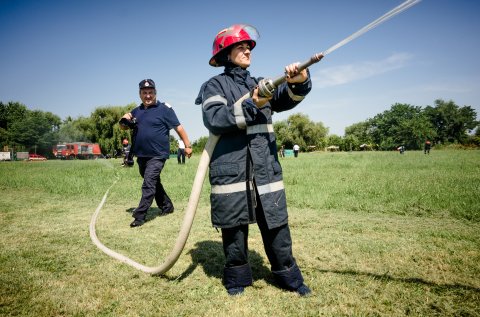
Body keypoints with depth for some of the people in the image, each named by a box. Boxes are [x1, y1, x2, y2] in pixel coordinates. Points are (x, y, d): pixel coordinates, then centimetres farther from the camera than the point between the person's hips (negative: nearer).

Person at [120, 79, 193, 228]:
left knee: (149, 184, -13)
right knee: (154, 183, 18)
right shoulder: (137, 111, 12)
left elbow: (178, 127, -9)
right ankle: (167, 206, 33)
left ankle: (139, 215, -9)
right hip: (141, 155, 8)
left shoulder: (164, 108, -8)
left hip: (157, 155, -7)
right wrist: (125, 120, -8)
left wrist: (187, 145, -12)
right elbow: (123, 127, 16)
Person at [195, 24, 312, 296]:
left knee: (276, 223, 7)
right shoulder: (215, 85, 6)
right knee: (234, 227, 6)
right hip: (231, 168, -3)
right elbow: (214, 119, -12)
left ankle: (288, 276, 22)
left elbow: (286, 99, 0)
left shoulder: (260, 84, 19)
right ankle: (237, 277, 25)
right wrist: (252, 106, -20)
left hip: (265, 168, 4)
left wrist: (299, 82, -21)